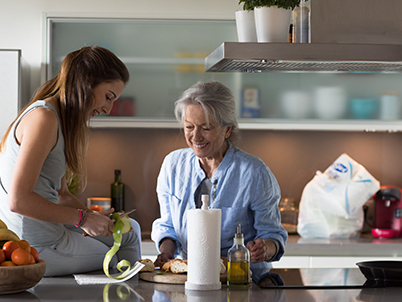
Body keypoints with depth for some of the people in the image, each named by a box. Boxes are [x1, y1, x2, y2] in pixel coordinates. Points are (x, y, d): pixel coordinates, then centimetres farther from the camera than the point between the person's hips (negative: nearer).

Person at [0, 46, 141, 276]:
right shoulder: (43, 117, -19)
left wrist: (96, 217, 1)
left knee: (129, 230, 22)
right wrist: (83, 218, -18)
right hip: (38, 248, -10)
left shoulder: (62, 120, 15)